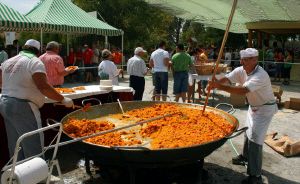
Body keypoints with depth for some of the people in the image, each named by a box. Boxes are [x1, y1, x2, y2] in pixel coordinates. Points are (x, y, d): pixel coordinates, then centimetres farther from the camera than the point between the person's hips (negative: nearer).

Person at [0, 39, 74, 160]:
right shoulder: (34, 62, -11)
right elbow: (43, 86, -23)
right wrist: (63, 100, -19)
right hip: (22, 107, -8)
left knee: (15, 147, 20)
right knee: (33, 149, 0)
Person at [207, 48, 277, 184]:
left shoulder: (260, 75, -33)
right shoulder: (241, 71, -9)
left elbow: (243, 90, -45)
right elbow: (227, 78, -20)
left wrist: (220, 86, -51)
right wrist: (214, 83, -42)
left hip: (265, 108, -8)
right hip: (254, 106, 8)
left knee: (255, 138, -12)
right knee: (249, 132, 23)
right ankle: (245, 156, 46)